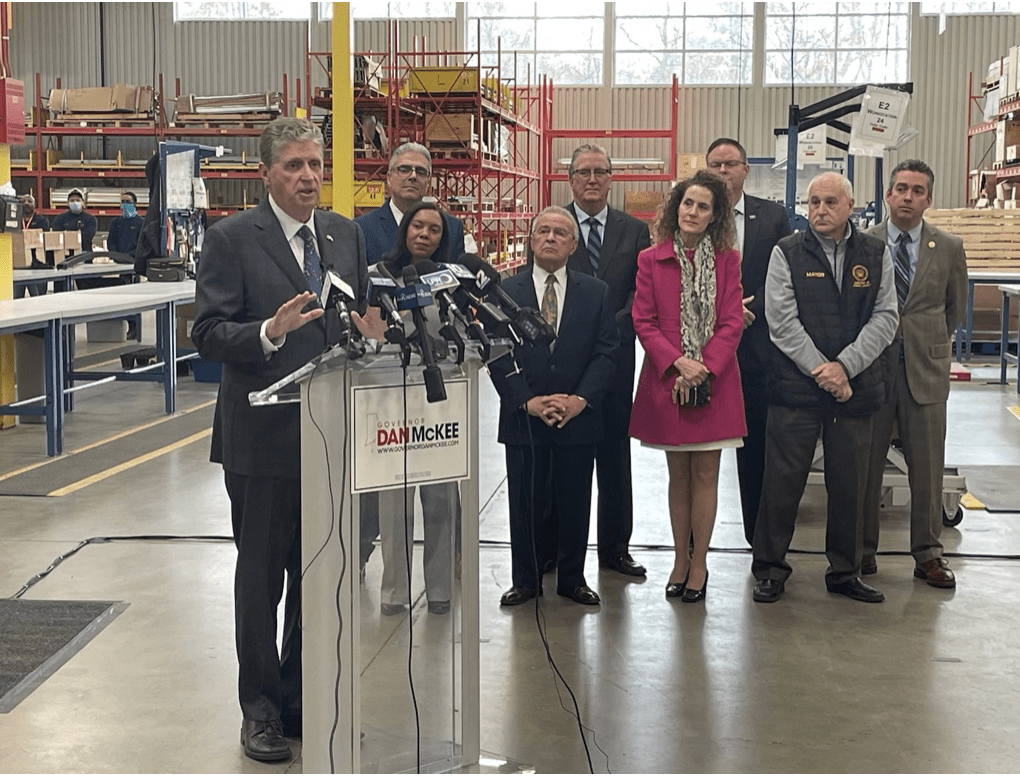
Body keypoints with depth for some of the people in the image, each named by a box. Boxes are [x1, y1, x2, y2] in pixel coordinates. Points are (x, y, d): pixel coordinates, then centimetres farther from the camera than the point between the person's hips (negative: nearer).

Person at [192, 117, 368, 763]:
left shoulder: (346, 235, 9)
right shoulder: (232, 239, -8)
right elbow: (209, 336, -13)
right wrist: (270, 331, -29)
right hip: (263, 437, -5)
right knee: (261, 576, 7)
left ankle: (301, 694, 31)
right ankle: (261, 707, 22)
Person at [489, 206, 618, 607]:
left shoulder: (596, 292, 6)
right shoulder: (506, 291, 3)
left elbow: (605, 352, 0)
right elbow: (498, 354, -2)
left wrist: (581, 399, -13)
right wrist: (527, 401, -13)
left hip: (578, 419, 1)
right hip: (523, 419, 0)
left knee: (575, 503, 8)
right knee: (525, 503, 6)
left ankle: (572, 578, 22)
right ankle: (525, 580, 19)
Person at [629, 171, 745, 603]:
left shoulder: (727, 260, 3)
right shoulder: (651, 260, 3)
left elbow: (732, 322, -2)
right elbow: (644, 322, -1)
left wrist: (703, 368, -13)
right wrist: (677, 362, -14)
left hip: (714, 381, 0)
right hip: (667, 380, 0)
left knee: (705, 473, 3)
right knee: (678, 474, 9)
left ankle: (699, 564, 11)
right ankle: (681, 560, 19)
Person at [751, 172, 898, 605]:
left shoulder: (875, 254, 8)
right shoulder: (788, 253, 1)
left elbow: (885, 317, 0)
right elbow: (782, 321, -6)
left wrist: (844, 366, -12)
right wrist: (819, 370, -13)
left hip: (855, 388, 2)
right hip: (795, 388, -2)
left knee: (850, 487, 9)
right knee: (782, 483, 1)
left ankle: (844, 572, 23)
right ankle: (770, 569, 14)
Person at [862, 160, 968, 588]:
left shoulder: (949, 248, 3)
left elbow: (955, 308, 16)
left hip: (925, 371, 1)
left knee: (927, 467, 4)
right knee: (865, 464, 7)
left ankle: (928, 553, 16)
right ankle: (862, 548, 19)